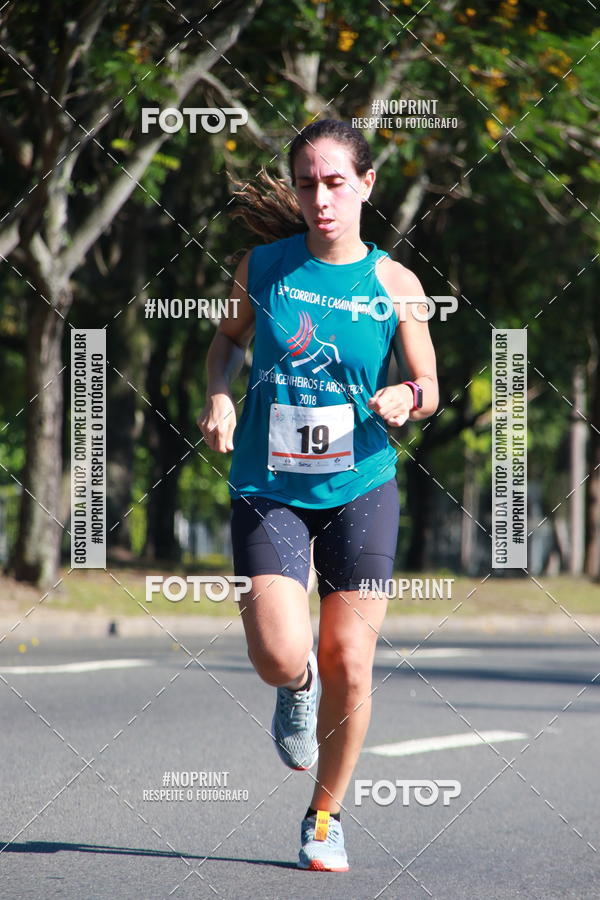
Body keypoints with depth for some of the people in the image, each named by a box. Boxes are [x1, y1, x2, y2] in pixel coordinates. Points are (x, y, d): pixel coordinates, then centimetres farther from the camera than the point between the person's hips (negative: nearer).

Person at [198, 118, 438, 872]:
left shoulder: (395, 285, -4)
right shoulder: (263, 265, -2)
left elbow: (428, 389, 5)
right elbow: (230, 338, 16)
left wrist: (406, 398, -18)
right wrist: (219, 395, -4)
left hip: (359, 489, 0)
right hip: (268, 489, 0)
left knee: (349, 666, 1)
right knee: (279, 657, -16)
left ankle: (325, 817, 23)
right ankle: (296, 687, 24)